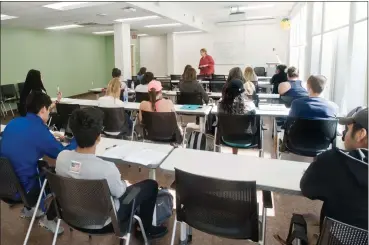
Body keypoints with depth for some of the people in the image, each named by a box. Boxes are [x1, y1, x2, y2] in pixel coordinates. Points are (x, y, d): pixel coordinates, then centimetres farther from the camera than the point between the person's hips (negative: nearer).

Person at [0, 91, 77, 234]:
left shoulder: (13, 123, 1)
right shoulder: (39, 130, -21)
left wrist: (51, 138, 19)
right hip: (20, 189, -8)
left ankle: (28, 209, 40)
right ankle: (49, 220, 22)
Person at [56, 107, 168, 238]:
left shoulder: (61, 157, -19)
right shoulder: (106, 168, -36)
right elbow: (118, 192, -16)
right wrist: (123, 183, 6)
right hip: (102, 221, -6)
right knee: (150, 185, 7)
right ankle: (146, 229, 29)